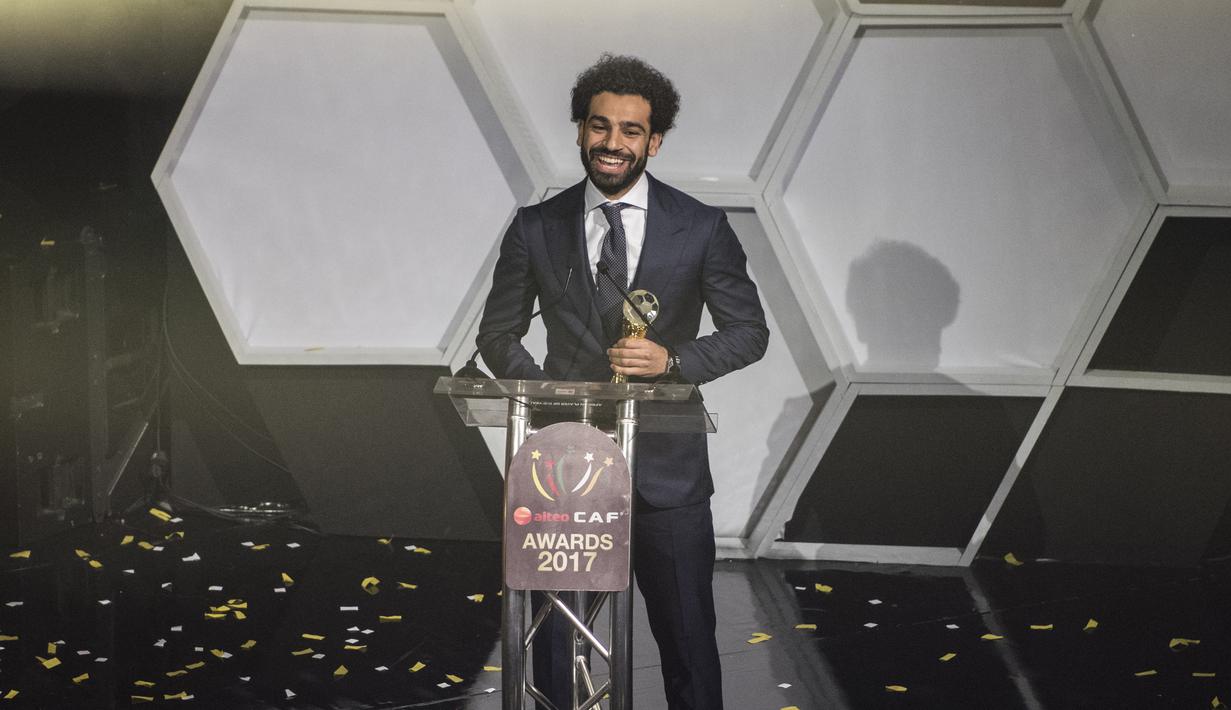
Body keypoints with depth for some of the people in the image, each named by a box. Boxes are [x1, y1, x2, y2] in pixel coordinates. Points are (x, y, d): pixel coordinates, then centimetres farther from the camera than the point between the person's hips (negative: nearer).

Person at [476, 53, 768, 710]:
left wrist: (675, 359, -16)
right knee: (556, 641, 10)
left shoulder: (701, 228, -1)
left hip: (667, 470, -1)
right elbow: (497, 335, 8)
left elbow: (749, 330, 3)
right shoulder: (536, 228, 3)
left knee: (688, 640, 8)